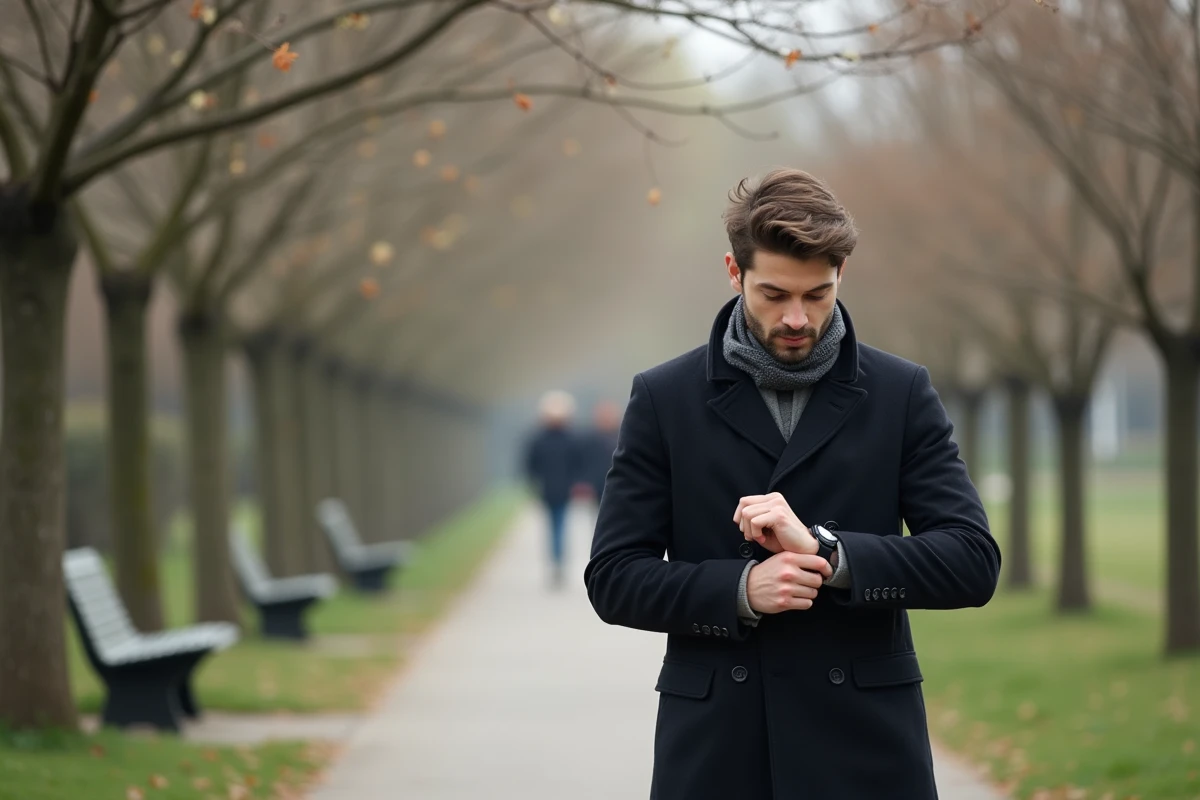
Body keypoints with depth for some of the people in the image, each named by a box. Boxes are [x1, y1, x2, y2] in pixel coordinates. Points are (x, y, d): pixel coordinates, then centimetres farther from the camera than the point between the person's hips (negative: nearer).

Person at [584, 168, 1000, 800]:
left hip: (863, 746, 0)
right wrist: (740, 589, -14)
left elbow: (973, 563, -2)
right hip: (715, 748, 0)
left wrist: (825, 549, -15)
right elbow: (612, 579, 3)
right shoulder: (665, 399, 5)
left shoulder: (901, 394, 5)